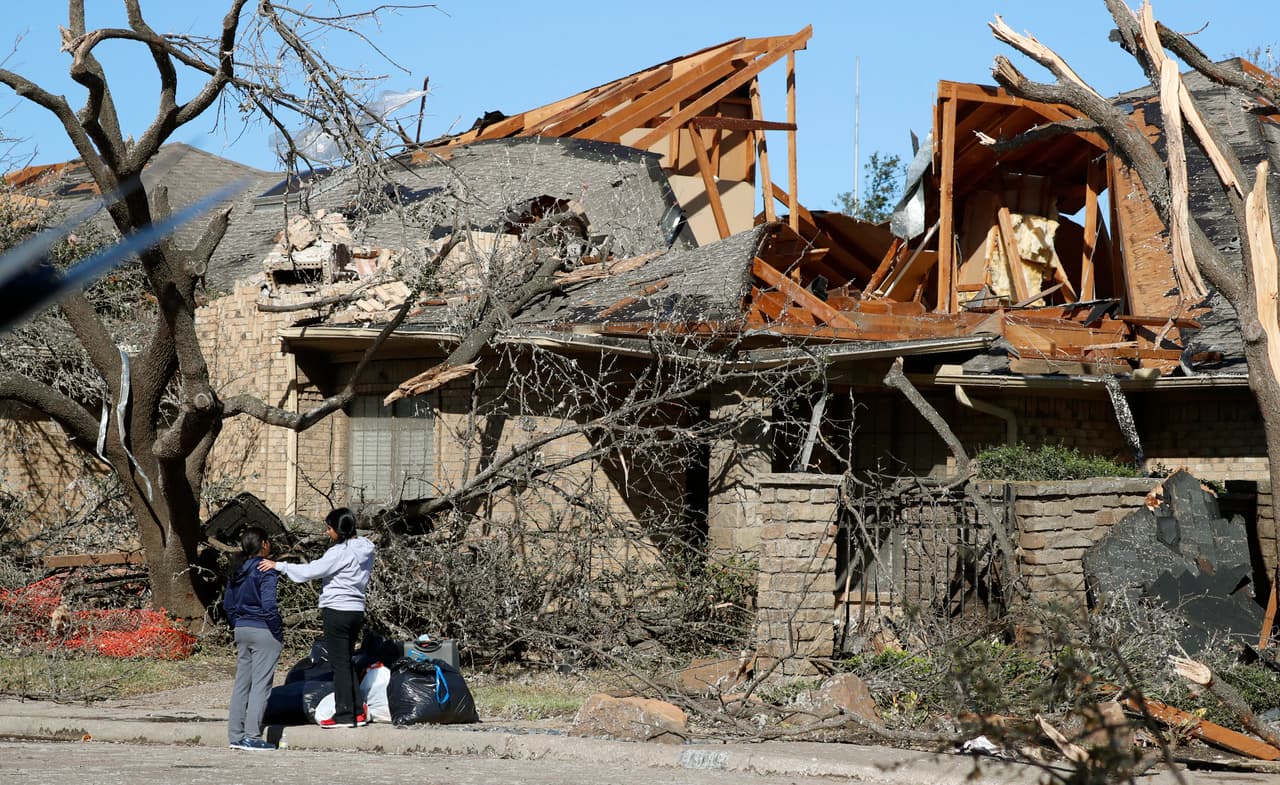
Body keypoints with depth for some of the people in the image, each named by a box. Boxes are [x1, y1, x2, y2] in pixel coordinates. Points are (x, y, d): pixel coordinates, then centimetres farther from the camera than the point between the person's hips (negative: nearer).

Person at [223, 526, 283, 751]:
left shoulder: (237, 570, 9)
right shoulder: (266, 570, -14)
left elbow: (228, 603, 13)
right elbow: (269, 605, -19)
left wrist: (237, 626, 18)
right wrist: (279, 633, -10)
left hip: (242, 630, 7)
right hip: (263, 631, -7)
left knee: (241, 683, 11)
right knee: (261, 684, -3)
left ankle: (236, 735, 12)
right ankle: (252, 736, -6)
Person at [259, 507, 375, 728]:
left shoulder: (341, 552, -17)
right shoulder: (364, 550, 9)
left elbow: (311, 571, -19)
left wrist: (279, 566, -15)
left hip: (337, 611, -8)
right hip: (356, 610, 8)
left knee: (340, 663, -2)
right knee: (347, 662, 16)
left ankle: (344, 715, 2)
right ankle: (358, 710, 15)